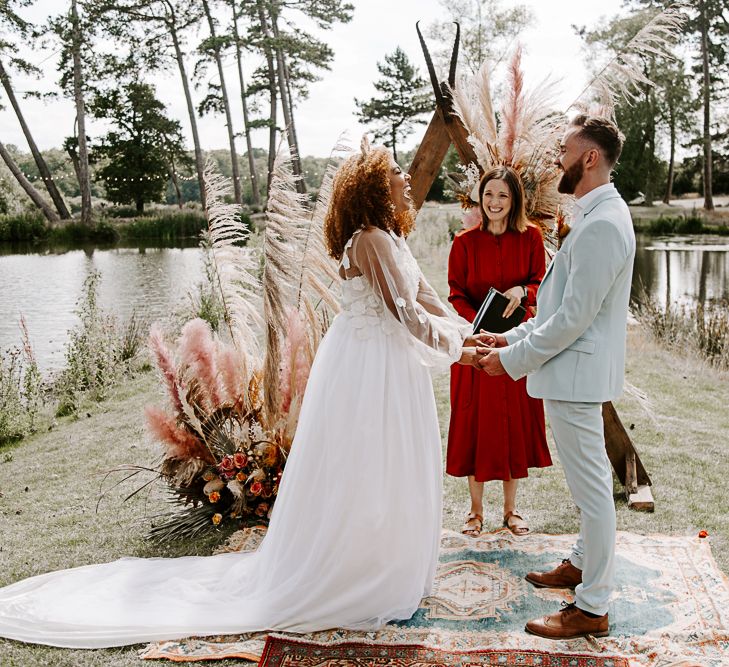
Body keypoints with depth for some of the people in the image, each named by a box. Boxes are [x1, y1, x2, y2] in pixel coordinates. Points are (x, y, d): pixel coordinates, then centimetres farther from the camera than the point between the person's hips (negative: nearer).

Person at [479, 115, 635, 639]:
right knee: (590, 481, 22)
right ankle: (584, 564, 39)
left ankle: (592, 608, 10)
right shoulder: (597, 214, 13)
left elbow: (575, 316, -23)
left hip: (576, 373, -11)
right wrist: (516, 336, 12)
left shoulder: (602, 225, -21)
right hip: (574, 370, 11)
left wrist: (515, 358, -15)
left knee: (591, 485, -1)